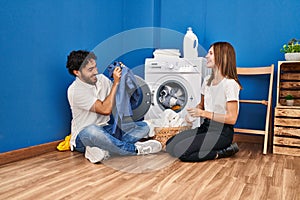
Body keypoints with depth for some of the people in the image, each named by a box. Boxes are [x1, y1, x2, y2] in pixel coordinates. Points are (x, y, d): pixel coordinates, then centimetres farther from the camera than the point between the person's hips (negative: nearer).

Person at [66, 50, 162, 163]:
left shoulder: (101, 79, 4)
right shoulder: (75, 91, -18)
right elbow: (105, 109, -26)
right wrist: (116, 83, -23)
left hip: (105, 129, 7)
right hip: (83, 137, -7)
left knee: (143, 126, -8)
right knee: (92, 130, -43)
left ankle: (102, 149, -29)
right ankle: (136, 149, -25)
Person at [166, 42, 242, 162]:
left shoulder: (230, 84, -16)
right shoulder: (207, 80, 9)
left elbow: (232, 118, -18)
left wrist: (204, 113, -19)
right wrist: (192, 112, -2)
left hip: (222, 132, -8)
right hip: (205, 127, 8)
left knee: (181, 151, -21)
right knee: (170, 145, -3)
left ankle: (220, 153, -5)